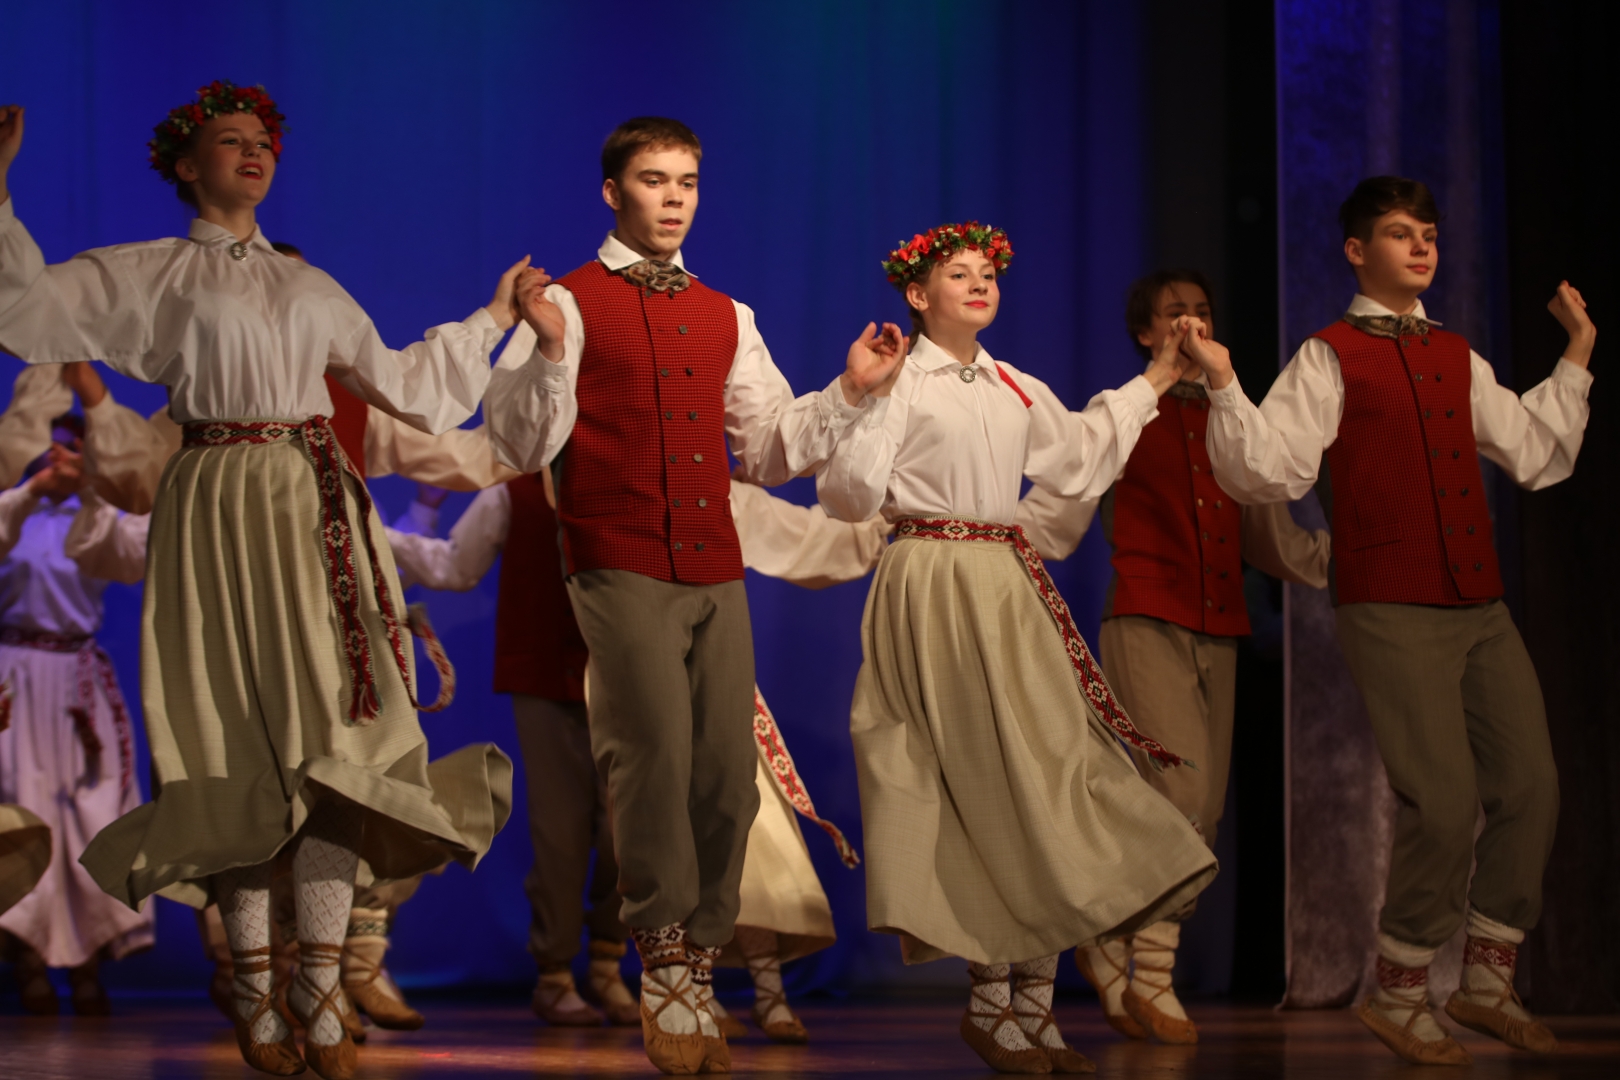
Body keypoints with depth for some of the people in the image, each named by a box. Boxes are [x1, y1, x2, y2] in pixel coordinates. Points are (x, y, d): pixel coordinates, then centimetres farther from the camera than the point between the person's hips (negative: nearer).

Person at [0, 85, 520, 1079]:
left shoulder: (311, 287, 21)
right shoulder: (149, 277, 9)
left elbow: (399, 381, 28)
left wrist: (493, 319, 33)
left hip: (317, 512, 3)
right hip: (223, 512, -3)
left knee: (329, 740, -8)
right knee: (243, 746, -4)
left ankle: (323, 996, -8)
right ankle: (256, 999, 2)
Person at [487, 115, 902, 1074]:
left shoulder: (726, 317, 18)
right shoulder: (572, 304, 2)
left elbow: (771, 450, 20)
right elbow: (524, 448, -7)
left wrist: (851, 392, 8)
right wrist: (547, 349, -21)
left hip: (716, 571, 5)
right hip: (624, 570, -5)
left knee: (728, 772, 1)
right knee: (657, 754, -16)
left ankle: (698, 972, 13)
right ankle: (666, 975, -4)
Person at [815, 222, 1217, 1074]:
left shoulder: (1018, 391, 17)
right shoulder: (900, 384, -3)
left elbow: (1078, 465, 25)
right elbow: (849, 494, -11)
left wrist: (1151, 384, 28)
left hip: (1008, 588, 6)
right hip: (932, 587, -6)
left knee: (1043, 776, 0)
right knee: (981, 785, -8)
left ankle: (1033, 1003, 3)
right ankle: (990, 1003, 1)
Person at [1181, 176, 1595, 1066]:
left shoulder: (1457, 357, 16)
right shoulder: (1331, 357, -1)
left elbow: (1537, 455, 22)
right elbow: (1267, 472, -11)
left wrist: (1577, 355, 24)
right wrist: (1222, 384, -22)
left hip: (1482, 610, 7)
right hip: (1392, 614, -6)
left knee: (1530, 787, 4)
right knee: (1444, 802, -12)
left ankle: (1487, 984, 21)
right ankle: (1399, 997, 7)